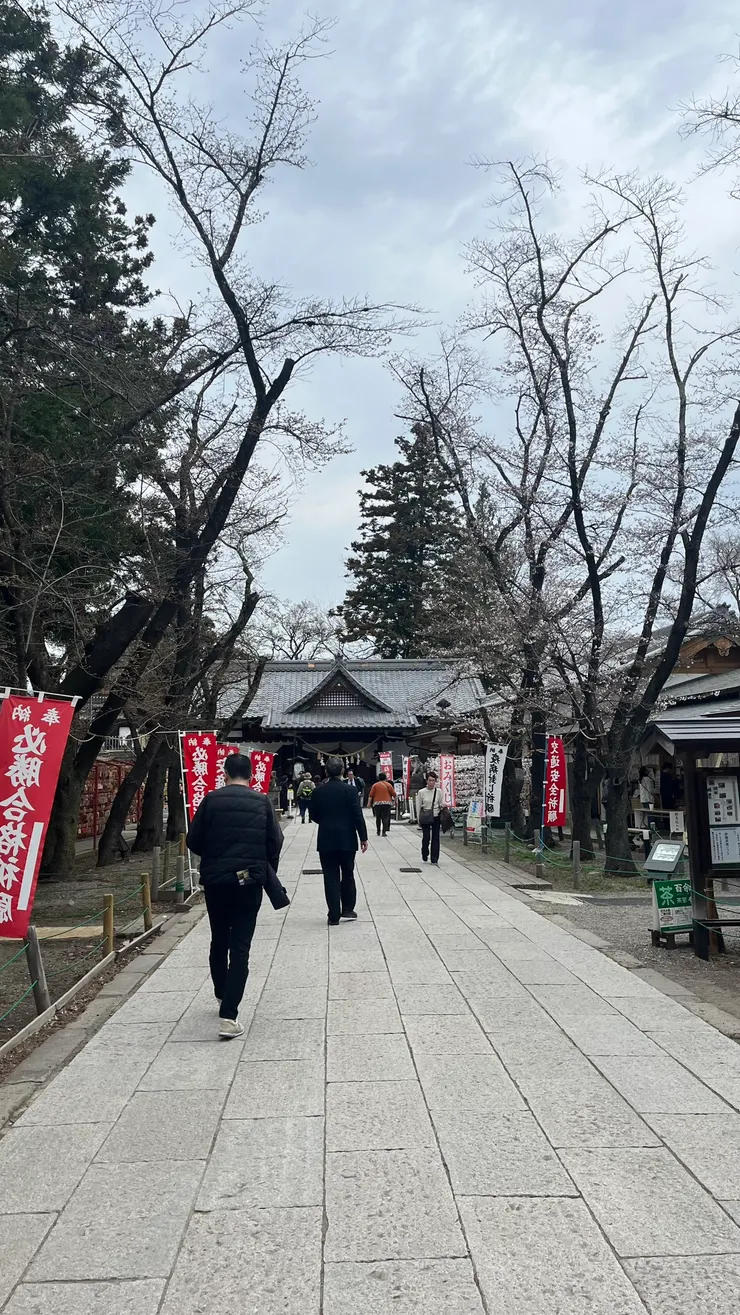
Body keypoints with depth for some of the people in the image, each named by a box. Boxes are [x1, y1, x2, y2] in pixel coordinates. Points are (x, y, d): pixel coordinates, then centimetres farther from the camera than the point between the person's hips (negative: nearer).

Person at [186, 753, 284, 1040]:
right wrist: (266, 871, 16)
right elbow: (275, 843, -2)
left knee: (219, 940, 20)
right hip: (249, 881, -1)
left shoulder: (211, 799, -3)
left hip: (215, 879, 1)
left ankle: (222, 994, 39)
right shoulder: (262, 802, -2)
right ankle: (228, 1016, -7)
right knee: (240, 946, 0)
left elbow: (193, 841, -1)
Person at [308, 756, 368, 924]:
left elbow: (313, 815, 5)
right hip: (347, 839, -1)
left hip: (326, 840, 1)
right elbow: (358, 815, -11)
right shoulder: (350, 790, -8)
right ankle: (347, 909, 21)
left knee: (331, 877, 4)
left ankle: (334, 915, 4)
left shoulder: (318, 792, -2)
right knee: (347, 874, 16)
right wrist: (363, 837, -4)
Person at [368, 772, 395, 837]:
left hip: (377, 803, 1)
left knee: (378, 818, 11)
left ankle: (378, 831, 15)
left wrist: (369, 803, 4)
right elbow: (394, 794, 6)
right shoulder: (388, 785, 5)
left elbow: (371, 795, 2)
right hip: (387, 803, -1)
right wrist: (395, 800, 20)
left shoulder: (375, 785, 7)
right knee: (385, 818, -2)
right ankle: (384, 831, -11)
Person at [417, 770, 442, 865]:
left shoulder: (438, 791, 0)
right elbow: (418, 806, 1)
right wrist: (419, 819, 0)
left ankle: (434, 860, 8)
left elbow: (441, 804, 9)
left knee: (435, 837, 1)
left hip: (436, 816, 1)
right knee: (426, 837, -1)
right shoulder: (421, 792, -4)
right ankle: (425, 856, 27)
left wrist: (442, 807, -14)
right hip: (425, 817, -1)